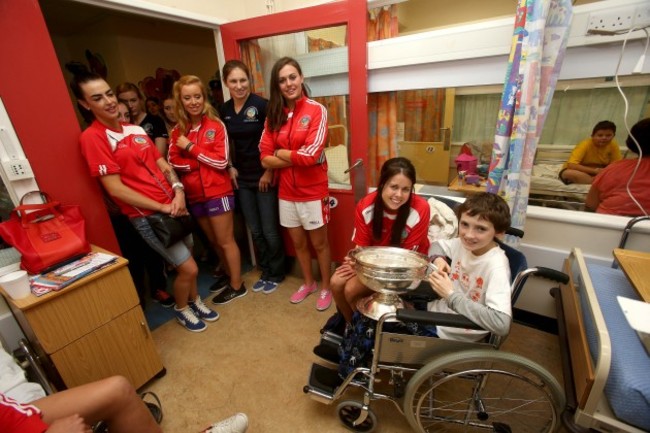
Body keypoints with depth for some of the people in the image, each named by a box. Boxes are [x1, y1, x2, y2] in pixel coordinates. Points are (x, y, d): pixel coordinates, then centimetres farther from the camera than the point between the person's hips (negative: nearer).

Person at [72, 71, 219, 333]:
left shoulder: (136, 129, 10)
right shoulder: (92, 137, -10)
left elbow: (163, 165, 11)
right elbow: (115, 188, -15)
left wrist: (178, 191, -8)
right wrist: (162, 207, -16)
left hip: (174, 206, 7)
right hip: (147, 216, -6)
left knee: (186, 263, 18)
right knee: (188, 268, -1)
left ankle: (195, 300, 43)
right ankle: (181, 309, 28)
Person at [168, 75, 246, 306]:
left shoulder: (216, 125, -7)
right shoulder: (178, 130, 6)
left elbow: (222, 162, -14)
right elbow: (173, 161, -1)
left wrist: (191, 148, -13)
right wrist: (204, 160, -15)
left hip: (217, 192, -5)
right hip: (194, 195, 6)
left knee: (225, 241, 4)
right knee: (214, 241, 18)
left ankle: (237, 286, 20)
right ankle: (229, 276, 37)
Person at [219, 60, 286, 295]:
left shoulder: (261, 105, -10)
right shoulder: (224, 110, 7)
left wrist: (269, 172, -13)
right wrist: (230, 167, 6)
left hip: (264, 176, -5)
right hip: (242, 178, 6)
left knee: (270, 230, 3)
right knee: (255, 231, 14)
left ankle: (276, 274, 24)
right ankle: (265, 272, 32)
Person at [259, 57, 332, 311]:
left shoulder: (316, 110, -9)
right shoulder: (273, 115, 4)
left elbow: (312, 155, -20)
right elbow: (265, 159, -3)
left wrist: (281, 153, -7)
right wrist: (297, 157, -13)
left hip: (313, 191, -4)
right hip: (286, 192, 5)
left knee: (319, 243, 11)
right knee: (298, 242, 18)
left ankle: (326, 288, 33)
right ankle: (308, 283, 41)